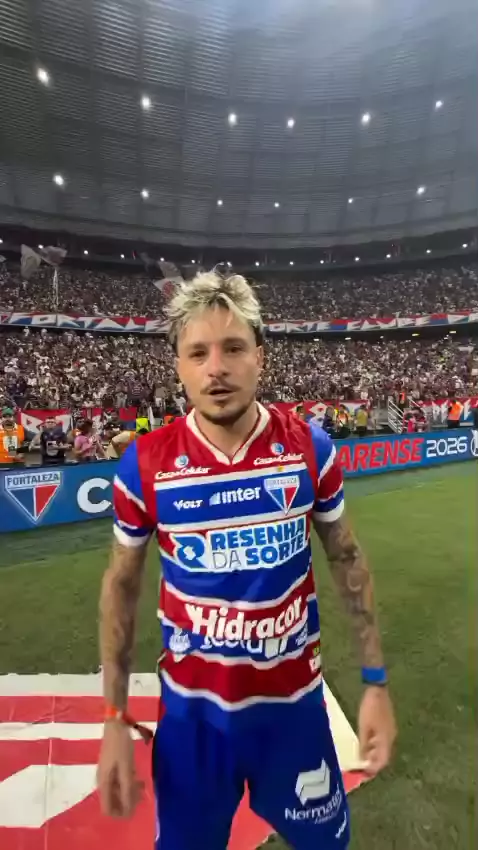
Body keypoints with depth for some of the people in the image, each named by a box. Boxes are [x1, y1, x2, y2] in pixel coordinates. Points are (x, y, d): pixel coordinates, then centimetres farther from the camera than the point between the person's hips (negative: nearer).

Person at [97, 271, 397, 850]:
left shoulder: (309, 447, -13)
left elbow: (346, 558, 0)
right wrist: (114, 717, -2)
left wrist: (375, 680, 0)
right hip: (191, 706, 0)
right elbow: (121, 583, -2)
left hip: (294, 697, 1)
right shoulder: (145, 463, -15)